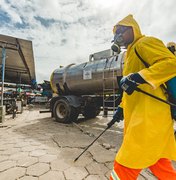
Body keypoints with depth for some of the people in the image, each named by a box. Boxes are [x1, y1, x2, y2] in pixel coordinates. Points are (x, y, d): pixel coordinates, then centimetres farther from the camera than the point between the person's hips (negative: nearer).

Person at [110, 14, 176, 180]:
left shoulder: (144, 43, -4)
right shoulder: (130, 53, 24)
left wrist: (139, 77, -29)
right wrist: (122, 107, 20)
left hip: (150, 117, -10)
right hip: (141, 117, 10)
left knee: (125, 166, 1)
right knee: (160, 165, 21)